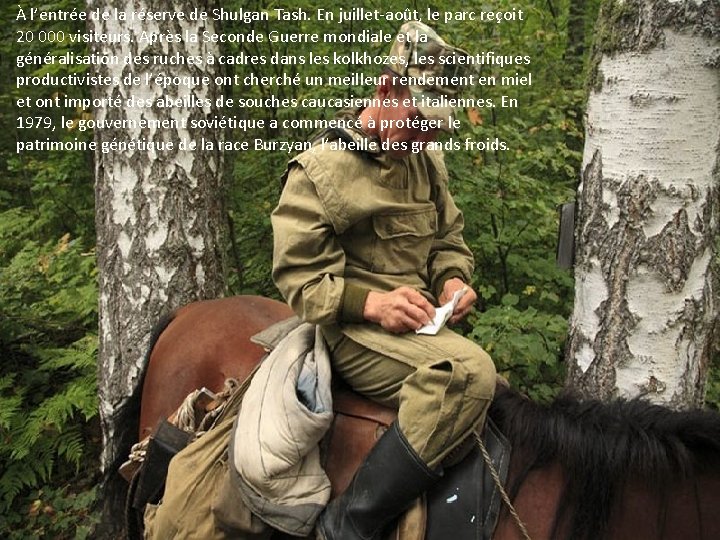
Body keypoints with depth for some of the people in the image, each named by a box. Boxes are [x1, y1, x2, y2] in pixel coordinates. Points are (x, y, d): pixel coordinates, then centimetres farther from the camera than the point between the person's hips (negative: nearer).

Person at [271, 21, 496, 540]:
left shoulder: (428, 163, 13)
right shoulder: (320, 168, -7)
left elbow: (449, 239, 21)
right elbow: (298, 277, -9)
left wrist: (453, 278, -2)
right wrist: (371, 302, -24)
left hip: (420, 322, 8)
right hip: (352, 331, -8)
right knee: (470, 371, -32)